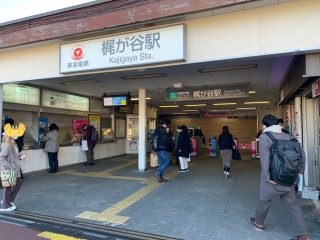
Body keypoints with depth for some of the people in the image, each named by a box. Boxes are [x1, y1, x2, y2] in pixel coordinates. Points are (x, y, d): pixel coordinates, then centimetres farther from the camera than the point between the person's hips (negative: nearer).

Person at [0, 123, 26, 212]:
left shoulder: (14, 143, 5)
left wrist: (20, 156, 0)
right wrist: (10, 166, -24)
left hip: (14, 169, 9)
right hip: (8, 170, -9)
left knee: (18, 182, 18)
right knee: (8, 186, 6)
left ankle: (9, 200, 32)